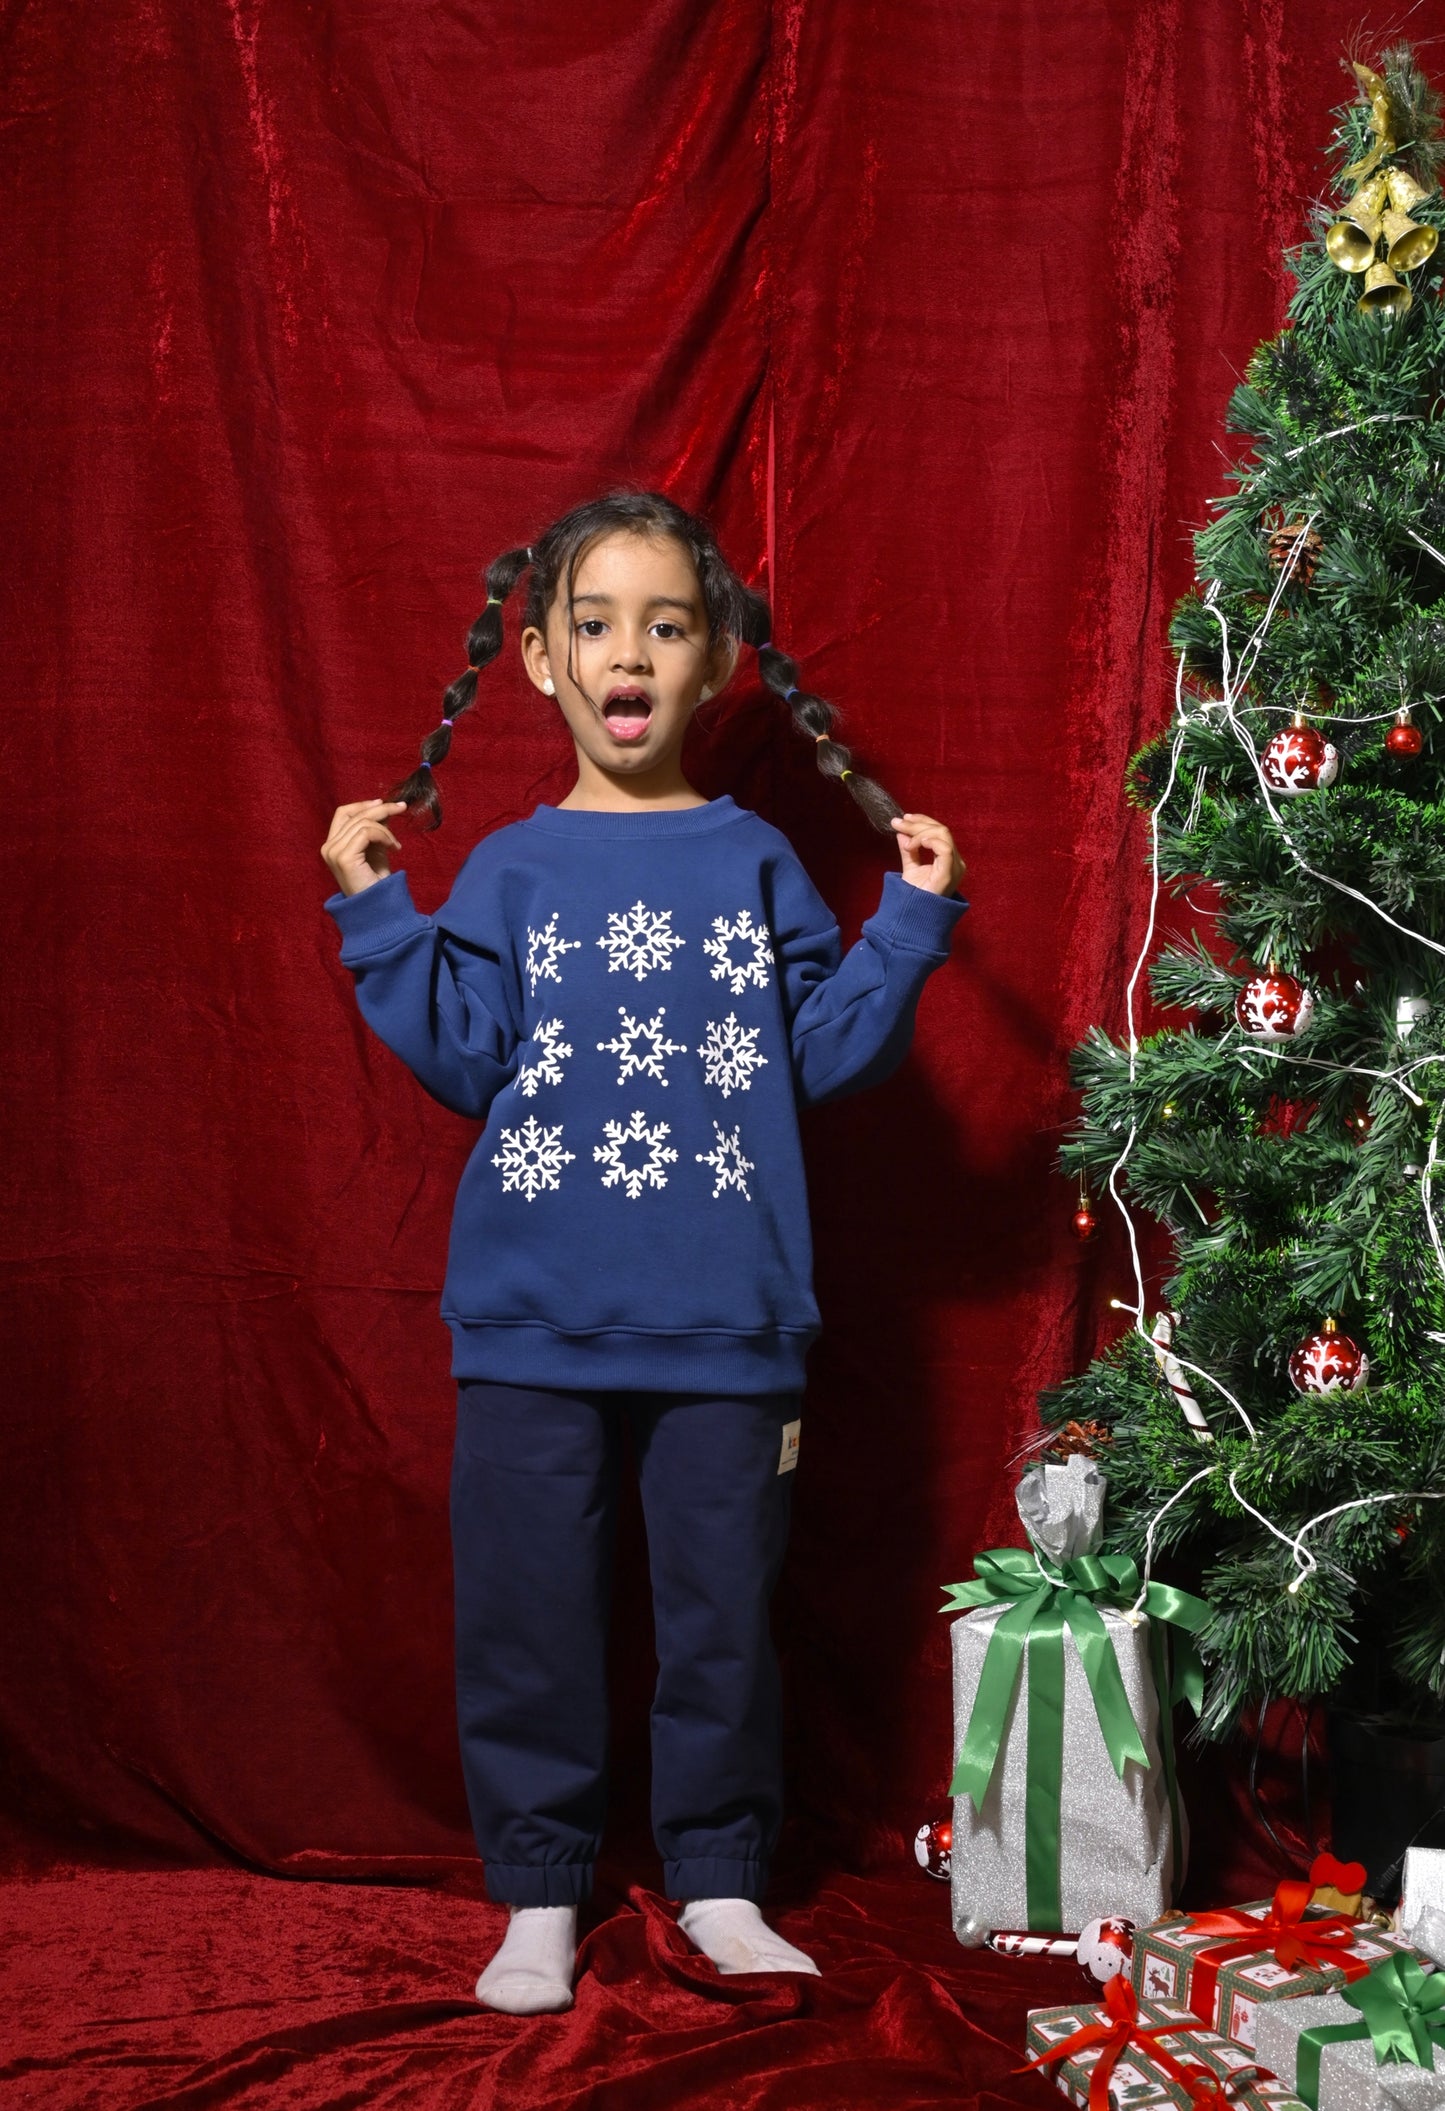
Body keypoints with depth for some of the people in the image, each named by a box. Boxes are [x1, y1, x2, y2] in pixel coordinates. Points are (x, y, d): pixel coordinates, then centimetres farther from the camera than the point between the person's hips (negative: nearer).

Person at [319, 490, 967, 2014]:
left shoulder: (756, 864, 7)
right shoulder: (508, 872, 6)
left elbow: (827, 1053, 5)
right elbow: (461, 1060, -2)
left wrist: (911, 919, -2)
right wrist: (376, 915, -6)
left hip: (724, 1320, 0)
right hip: (535, 1319, 0)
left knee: (723, 1609, 8)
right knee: (527, 1612, 5)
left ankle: (719, 1880, 24)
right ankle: (539, 1896, 20)